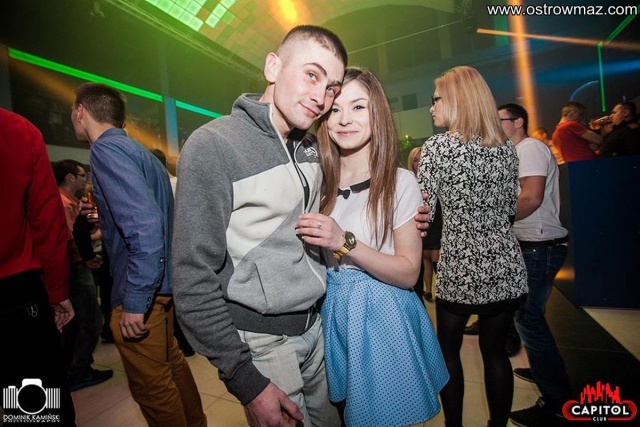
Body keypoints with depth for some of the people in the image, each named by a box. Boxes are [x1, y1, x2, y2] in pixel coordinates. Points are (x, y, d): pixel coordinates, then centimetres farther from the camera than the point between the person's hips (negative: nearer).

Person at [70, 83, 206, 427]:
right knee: (171, 363, 23)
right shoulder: (135, 149, 13)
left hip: (140, 293, -10)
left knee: (151, 385, 7)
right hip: (161, 283, 10)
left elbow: (146, 225, -27)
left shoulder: (107, 150, -15)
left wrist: (135, 301, -24)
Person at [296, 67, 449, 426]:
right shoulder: (318, 181, 0)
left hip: (382, 318, -3)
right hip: (331, 314, 4)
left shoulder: (401, 182, -11)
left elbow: (408, 273, -13)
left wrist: (346, 242, -24)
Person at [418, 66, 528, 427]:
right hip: (506, 265, 5)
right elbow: (511, 207, 13)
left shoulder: (437, 146, -11)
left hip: (460, 267, -5)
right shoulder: (507, 147, 5)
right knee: (496, 348, 19)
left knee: (448, 348, 16)